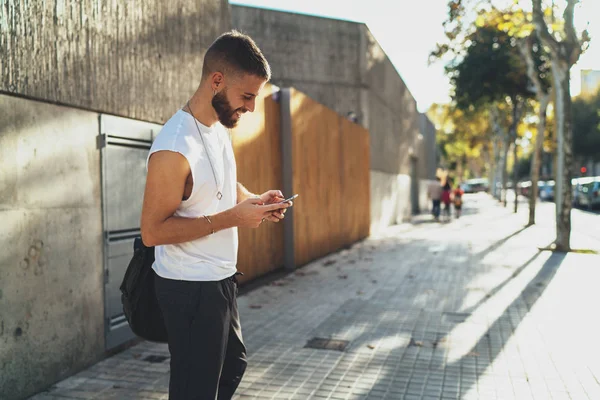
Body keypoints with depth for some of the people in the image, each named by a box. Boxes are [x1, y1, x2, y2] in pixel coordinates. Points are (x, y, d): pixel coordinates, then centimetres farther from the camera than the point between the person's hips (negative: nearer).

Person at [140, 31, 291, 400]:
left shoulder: (221, 126, 3)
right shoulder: (174, 147, -25)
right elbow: (152, 231, -24)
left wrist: (254, 200, -3)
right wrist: (231, 218, -26)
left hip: (221, 278, 9)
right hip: (190, 289, -9)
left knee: (233, 365, 26)